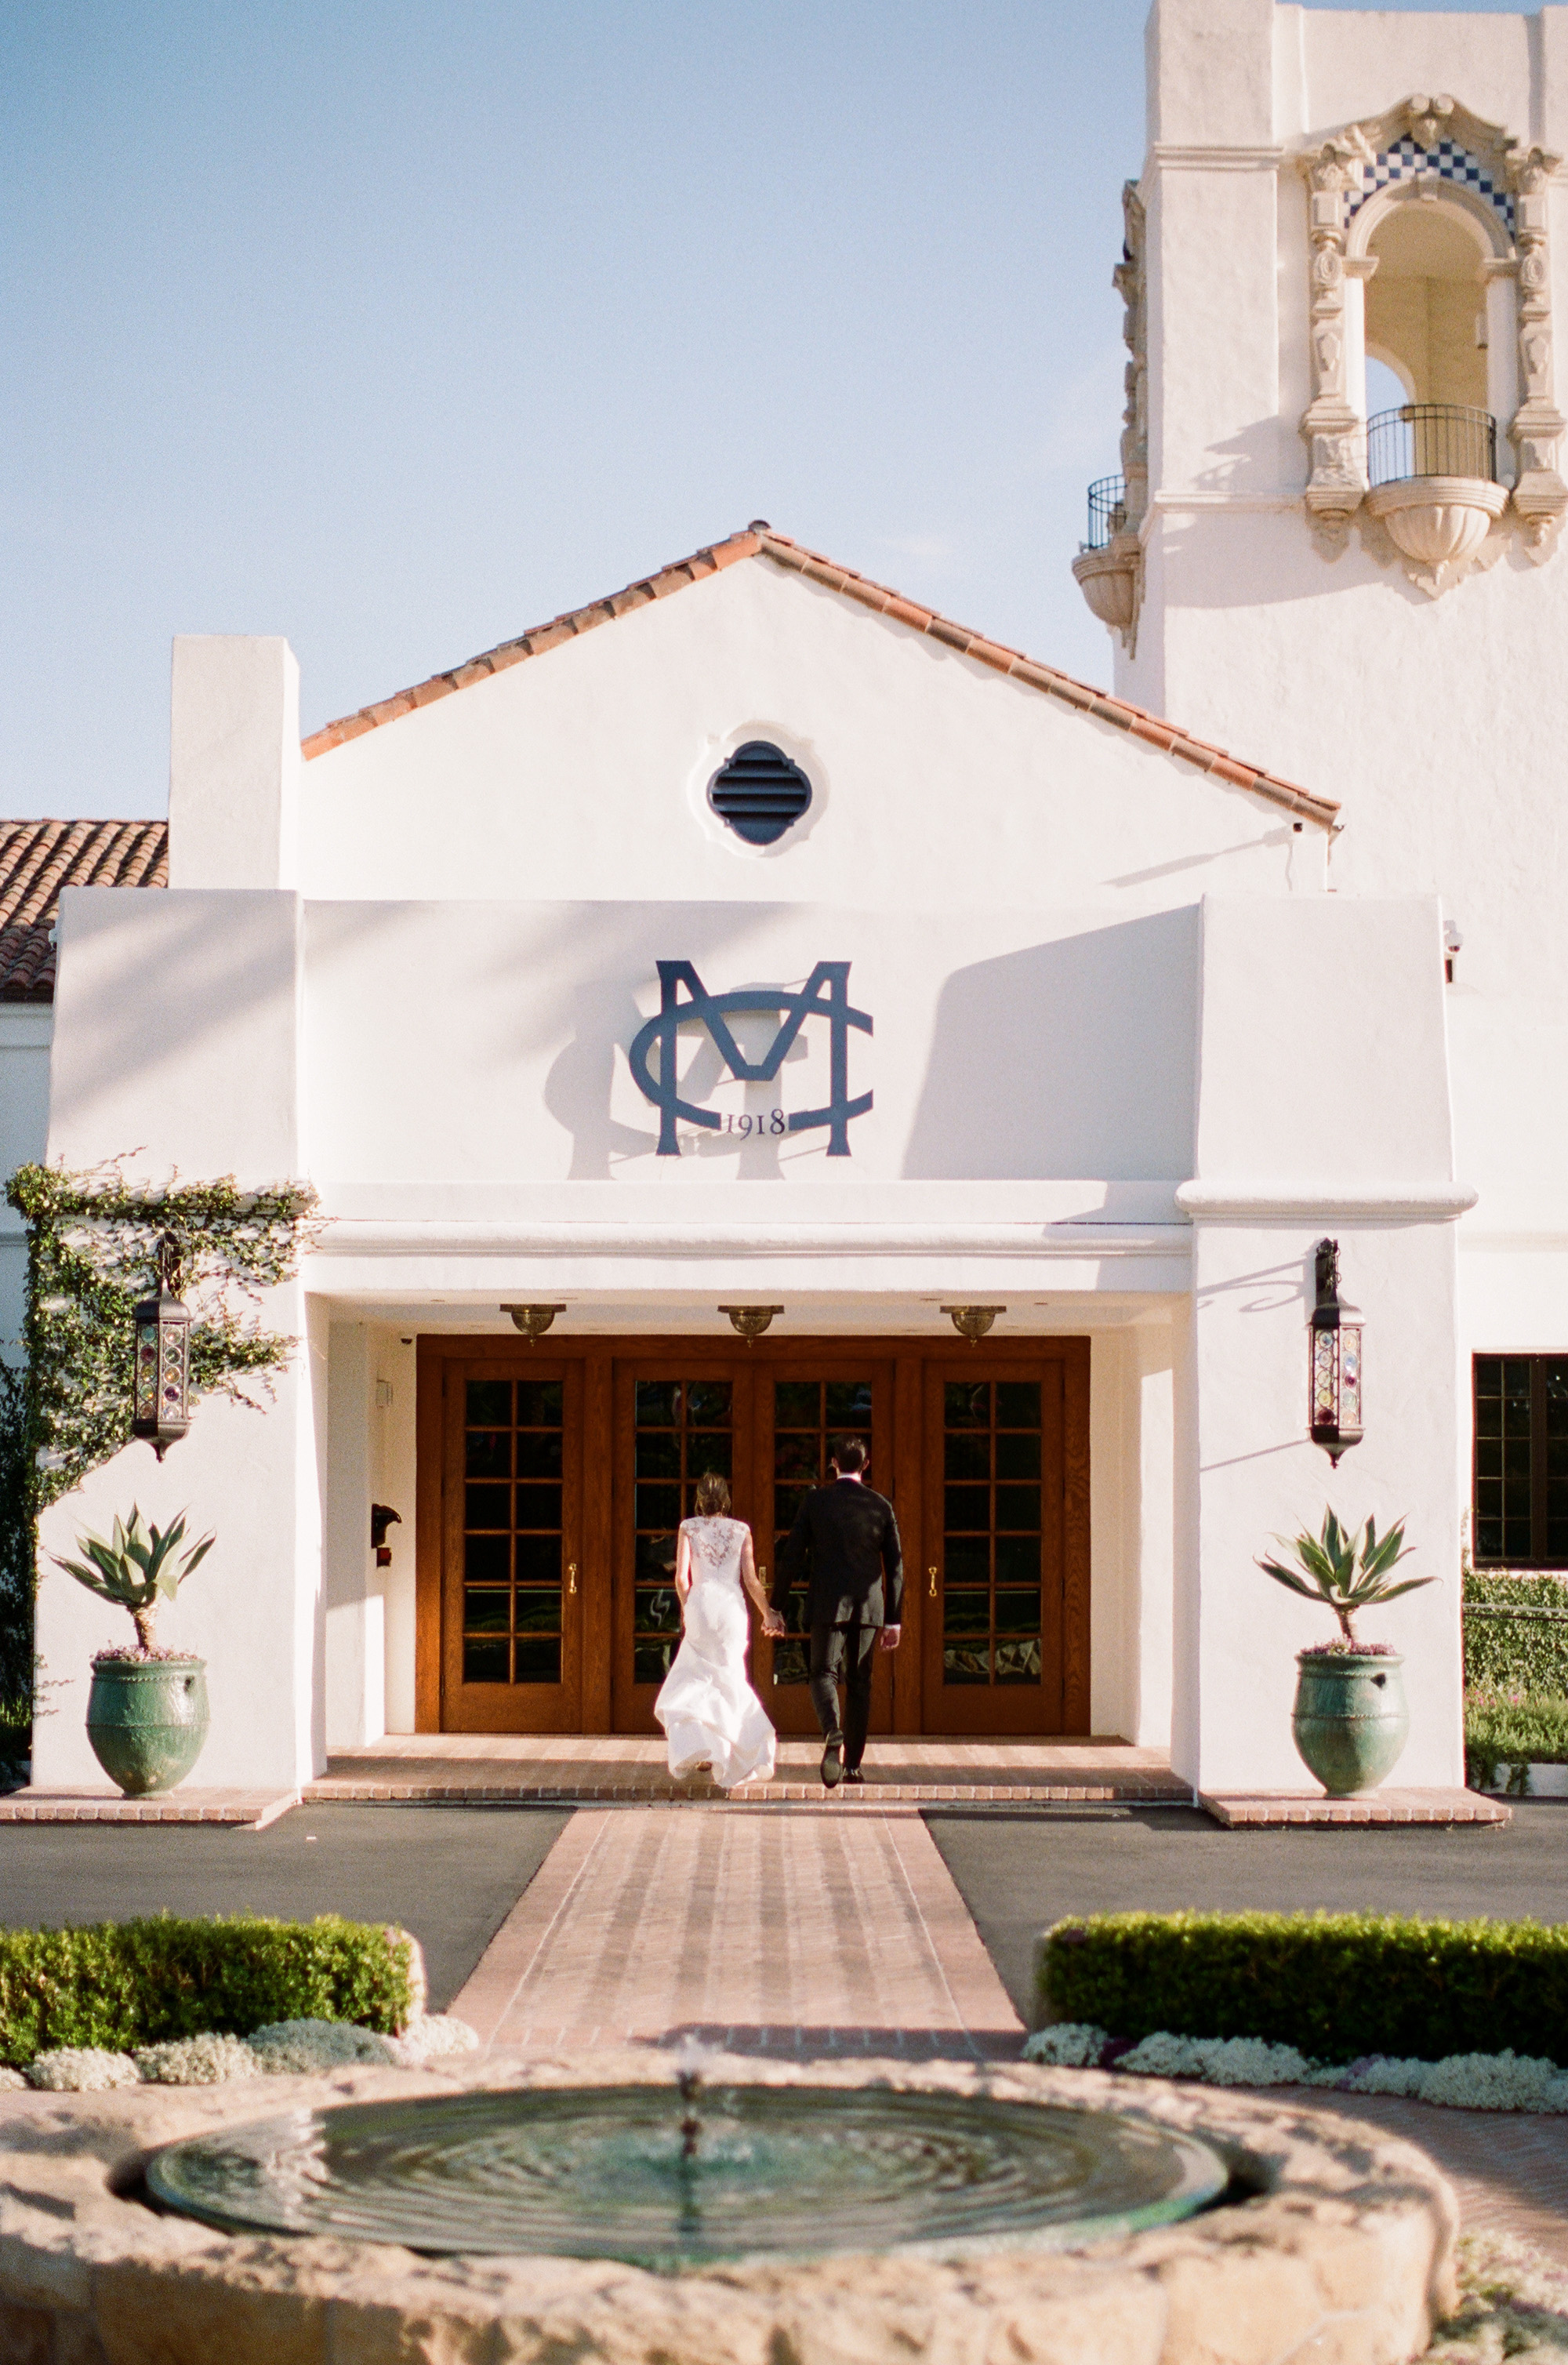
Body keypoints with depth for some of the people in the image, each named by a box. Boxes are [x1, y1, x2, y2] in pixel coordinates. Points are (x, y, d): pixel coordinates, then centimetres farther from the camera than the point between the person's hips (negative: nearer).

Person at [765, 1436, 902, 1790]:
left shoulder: (815, 1501, -2)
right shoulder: (881, 1506, 3)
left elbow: (791, 1557, -3)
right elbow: (895, 1566, 5)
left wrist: (776, 1608, 3)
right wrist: (894, 1620, 11)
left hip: (827, 1605, -2)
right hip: (868, 1606, 2)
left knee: (824, 1674, 1)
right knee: (859, 1682, 10)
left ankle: (833, 1733, -29)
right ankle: (853, 1764, 11)